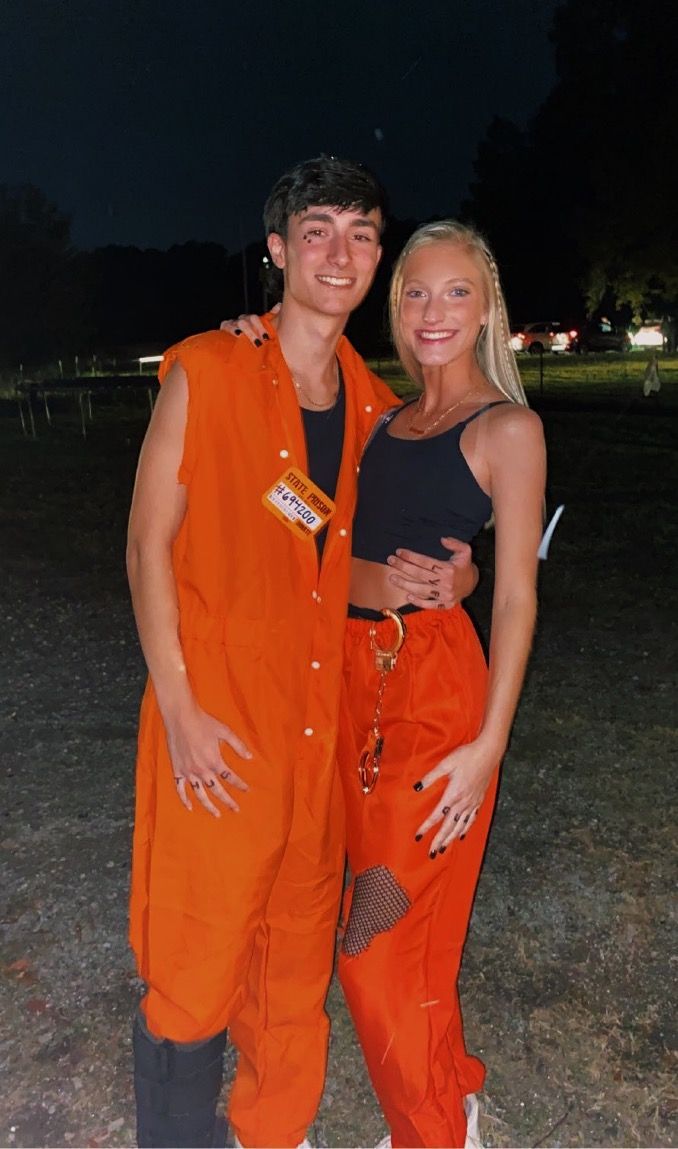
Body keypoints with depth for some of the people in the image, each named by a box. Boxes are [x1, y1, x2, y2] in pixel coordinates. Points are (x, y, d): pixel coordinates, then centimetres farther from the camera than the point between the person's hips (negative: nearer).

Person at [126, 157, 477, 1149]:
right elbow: (149, 543, -8)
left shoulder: (373, 404, 8)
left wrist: (438, 579, -5)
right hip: (218, 714, -5)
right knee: (202, 959, 6)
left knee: (300, 949, 19)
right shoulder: (206, 371, -8)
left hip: (324, 710, 5)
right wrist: (179, 709, -13)